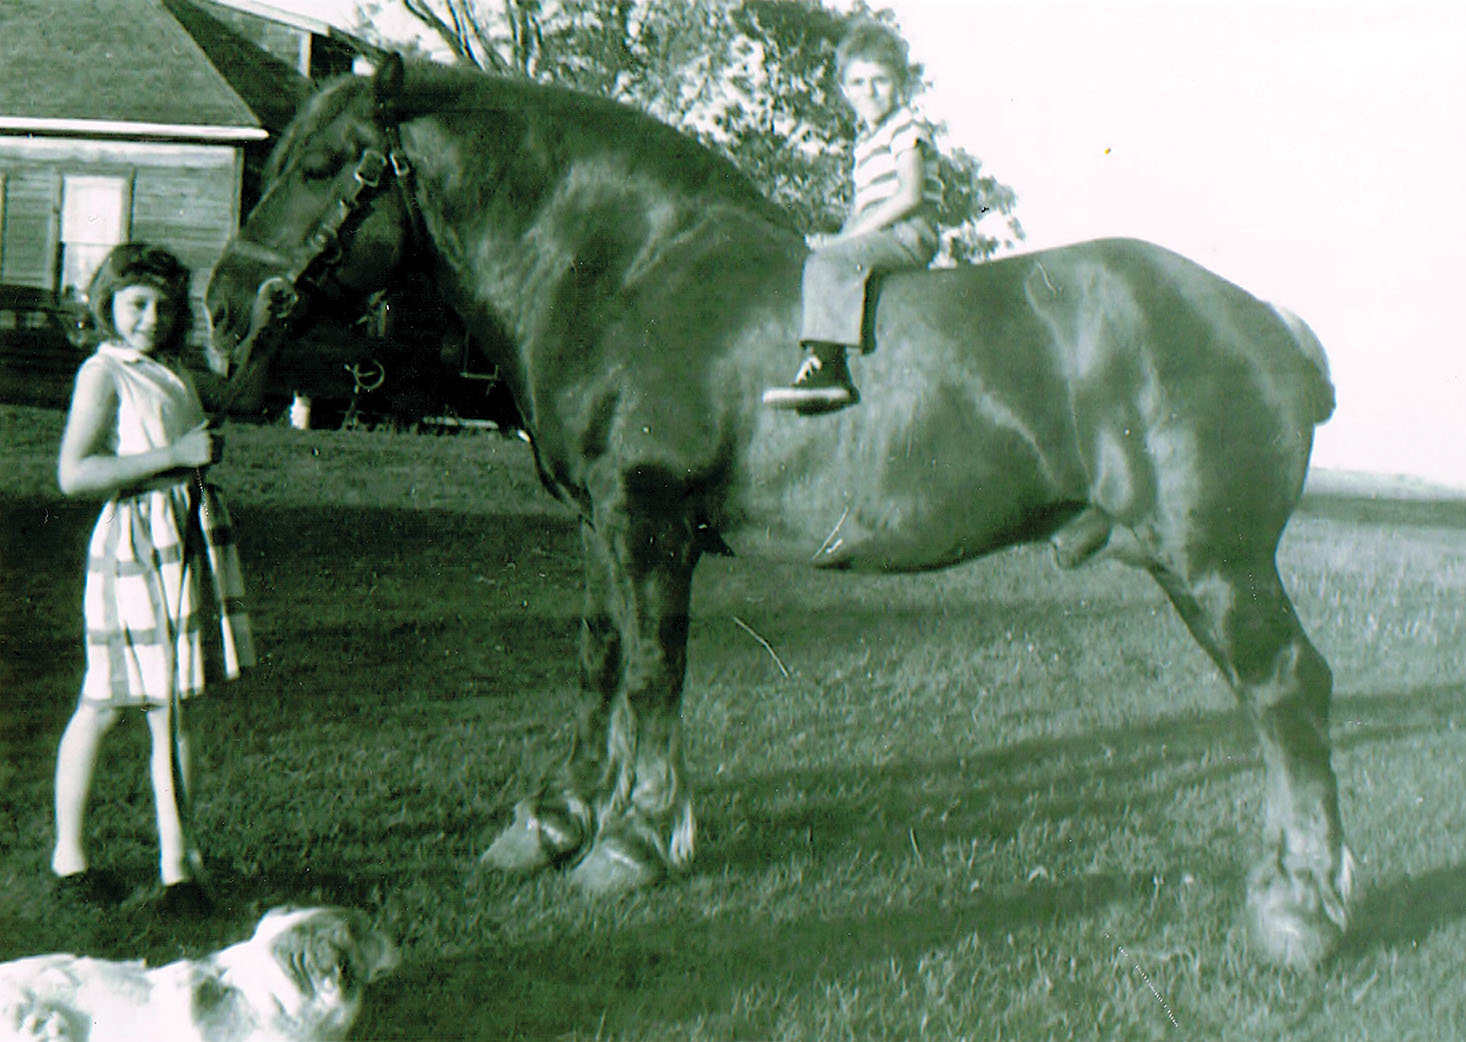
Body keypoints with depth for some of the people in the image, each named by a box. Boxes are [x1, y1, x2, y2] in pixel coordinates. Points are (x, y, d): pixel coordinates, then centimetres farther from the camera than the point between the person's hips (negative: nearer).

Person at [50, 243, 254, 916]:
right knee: (103, 706, 3)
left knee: (172, 706, 8)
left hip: (191, 535, 7)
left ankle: (177, 862, 12)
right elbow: (73, 474, -20)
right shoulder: (103, 372, -8)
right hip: (136, 541, -7)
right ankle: (69, 856, 17)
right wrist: (175, 455, -20)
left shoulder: (171, 368, 15)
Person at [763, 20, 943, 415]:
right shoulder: (864, 140, 23)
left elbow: (910, 196, -14)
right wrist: (846, 238, 6)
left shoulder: (906, 126, -3)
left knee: (827, 260, -25)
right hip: (876, 235, 9)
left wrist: (856, 234, -15)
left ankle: (824, 367, -35)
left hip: (908, 235, -9)